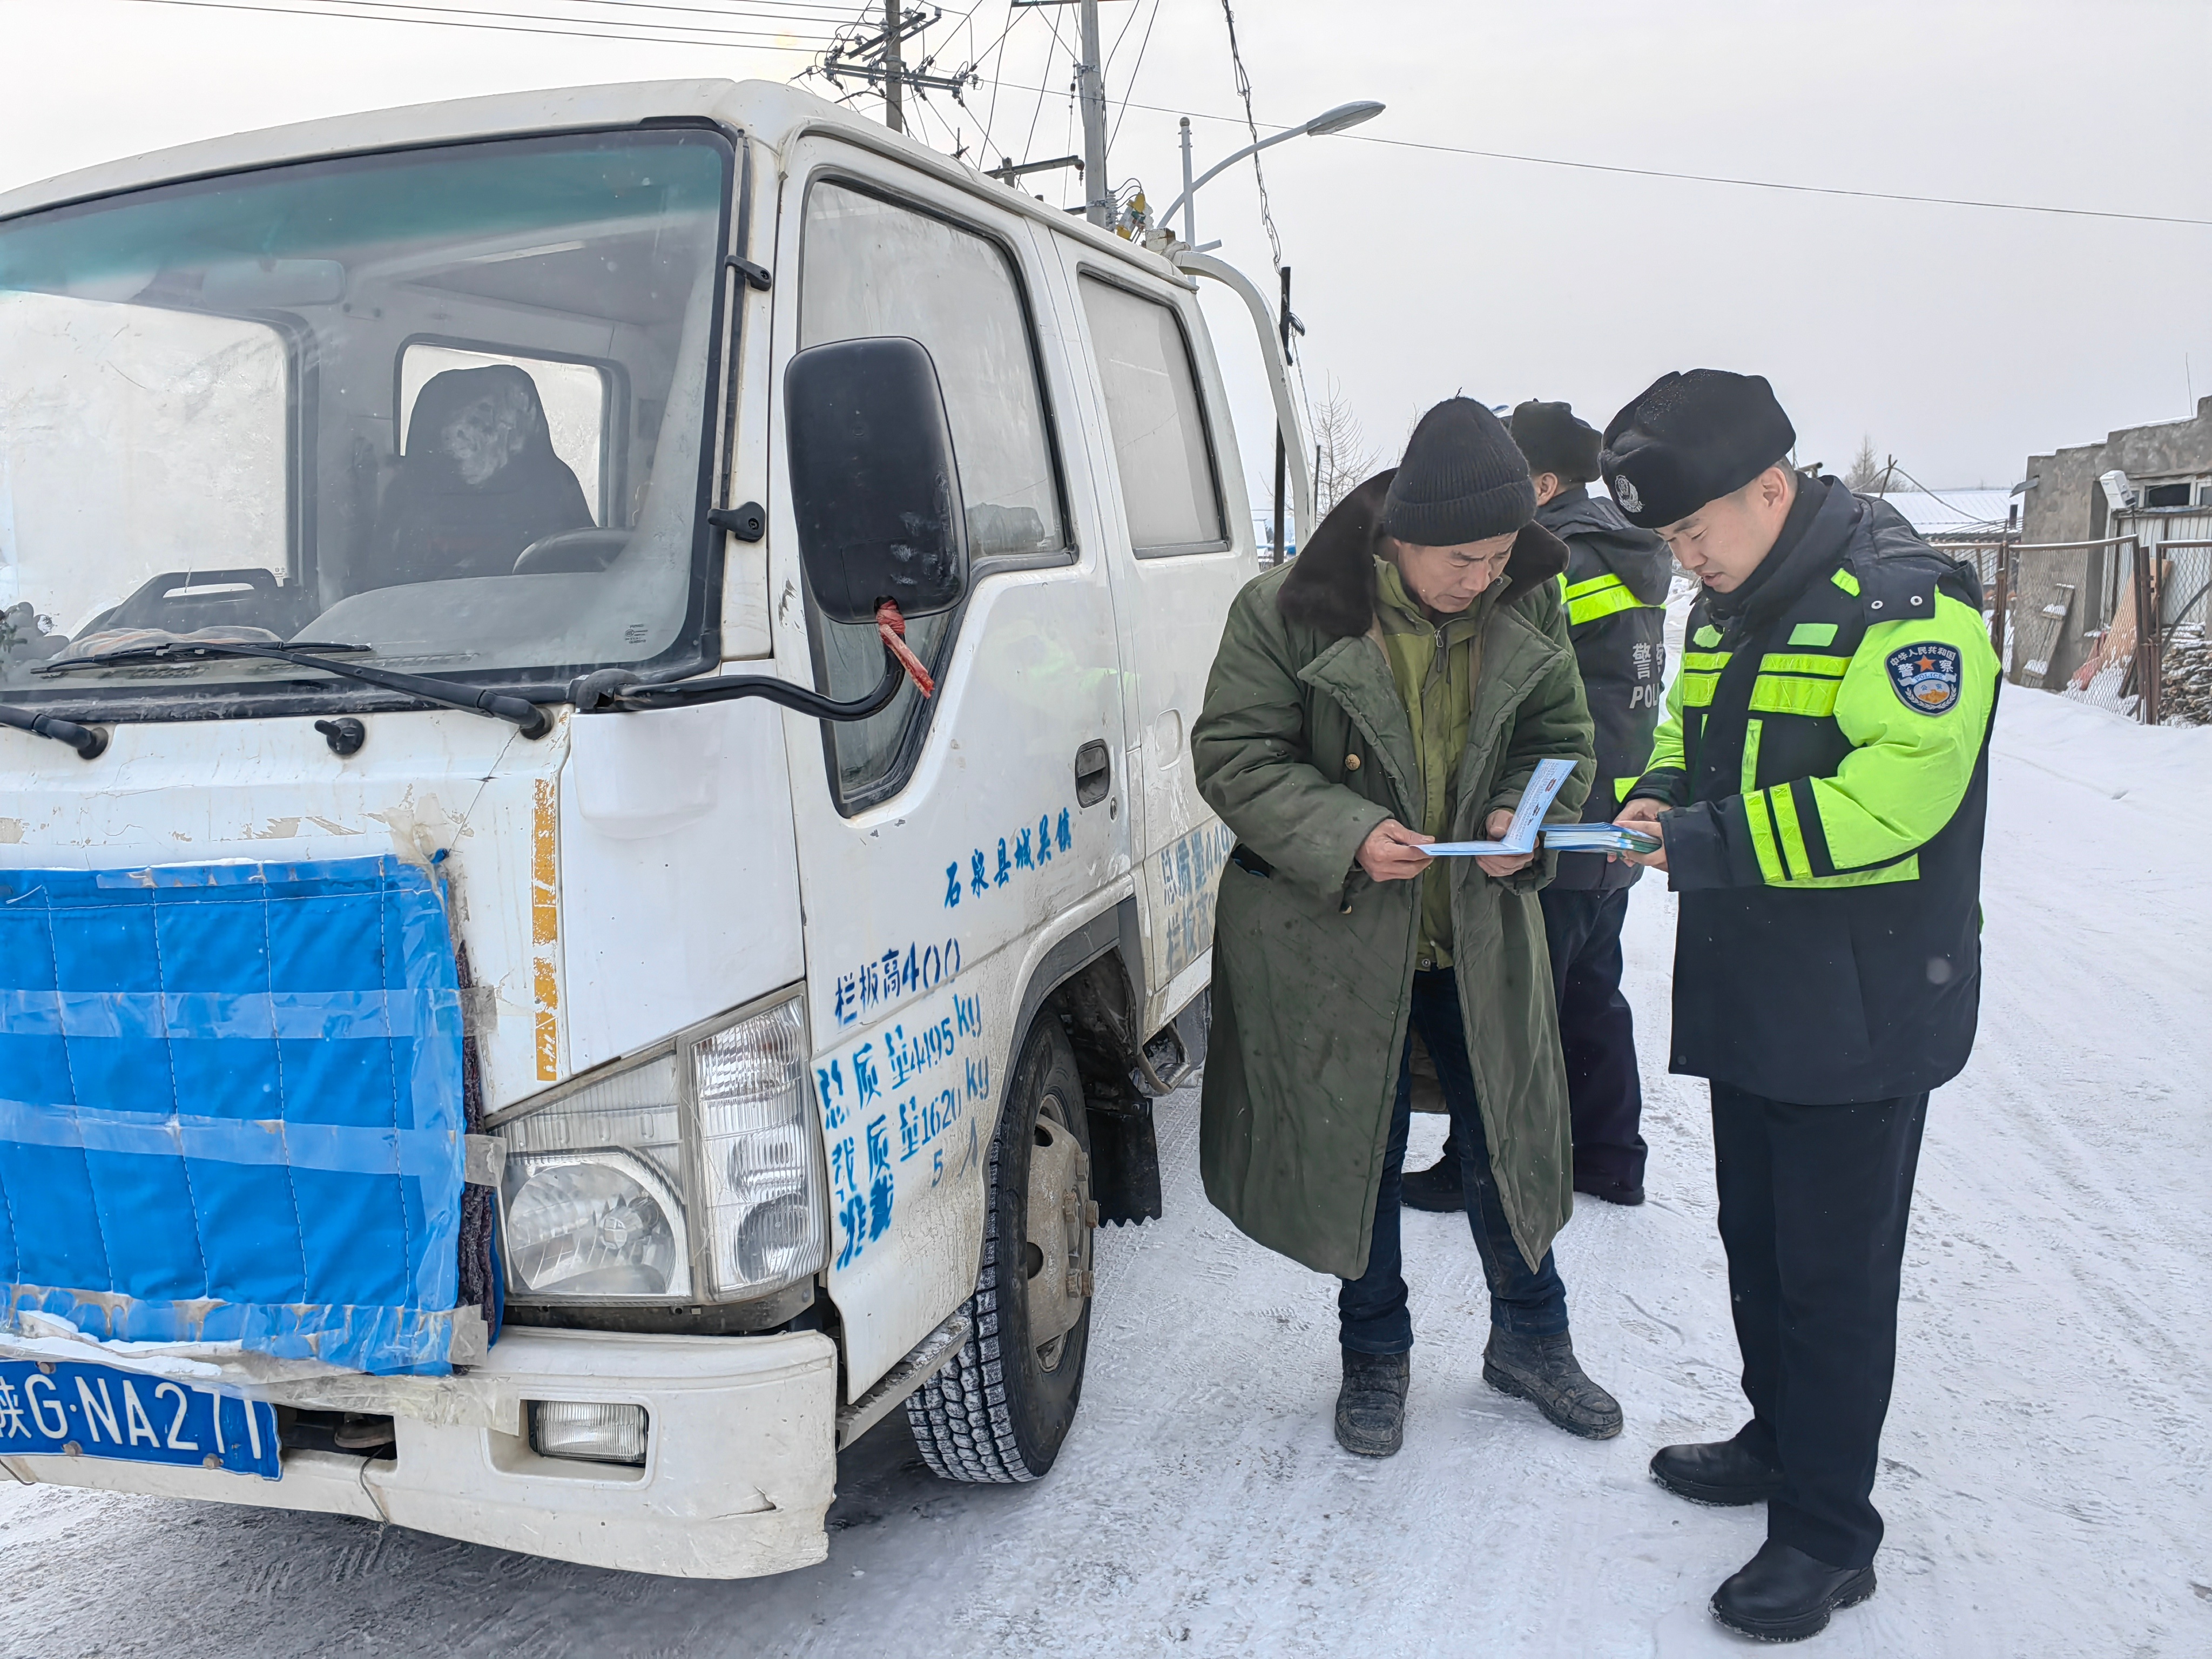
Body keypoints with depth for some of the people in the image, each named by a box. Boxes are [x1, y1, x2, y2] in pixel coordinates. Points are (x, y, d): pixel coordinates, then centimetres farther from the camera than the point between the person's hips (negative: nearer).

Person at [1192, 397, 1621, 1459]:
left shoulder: (1526, 610, -4)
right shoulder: (1289, 613, -17)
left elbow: (1563, 738, 7)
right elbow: (1234, 755, -13)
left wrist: (1527, 819, -15)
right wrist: (1348, 836, -27)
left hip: (1481, 932, 3)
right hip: (1332, 940, -3)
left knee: (1511, 1133, 14)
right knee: (1355, 1149, 11)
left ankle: (1531, 1339, 38)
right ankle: (1374, 1355, 34)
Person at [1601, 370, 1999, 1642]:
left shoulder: (1904, 598, -18)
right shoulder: (1733, 606, 11)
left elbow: (1896, 793, -28)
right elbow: (1693, 731, 22)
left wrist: (1709, 844, -28)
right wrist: (1658, 798, -1)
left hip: (1860, 1012, -9)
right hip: (1750, 1000, 9)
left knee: (1834, 1270, 1)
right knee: (1758, 1241, 20)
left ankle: (1830, 1536, 15)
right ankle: (1783, 1442, 39)